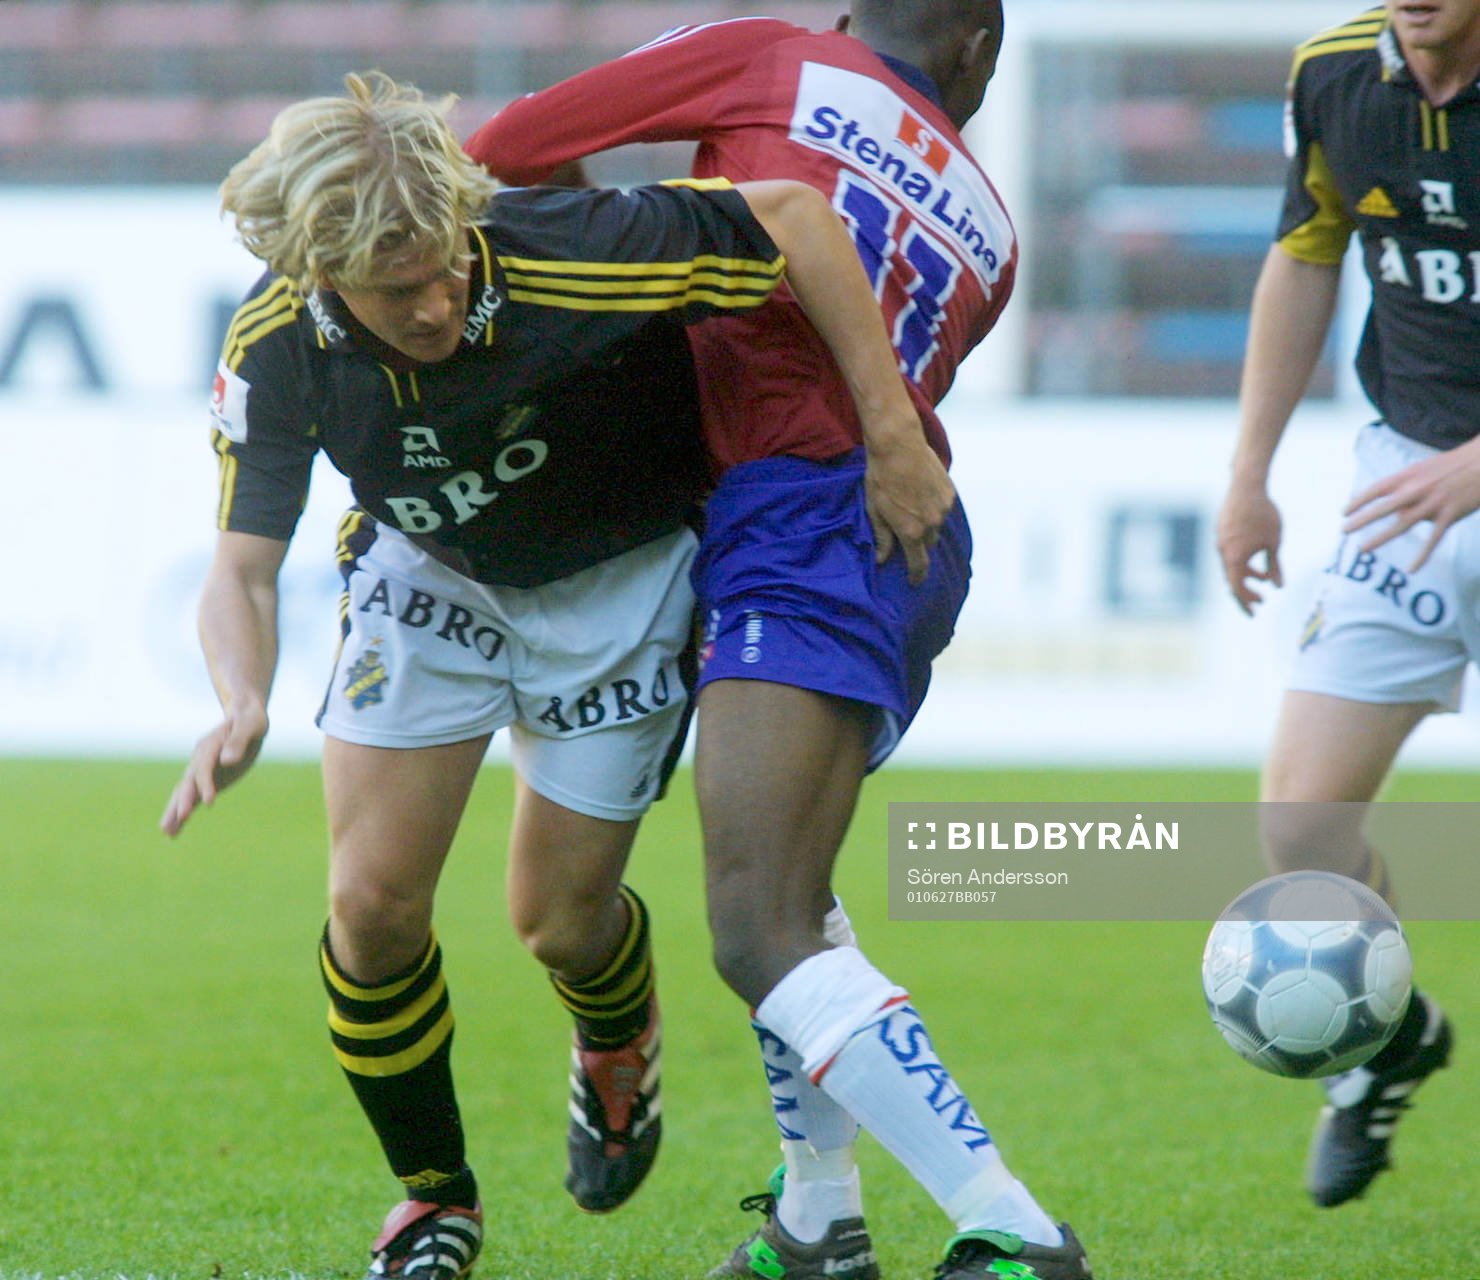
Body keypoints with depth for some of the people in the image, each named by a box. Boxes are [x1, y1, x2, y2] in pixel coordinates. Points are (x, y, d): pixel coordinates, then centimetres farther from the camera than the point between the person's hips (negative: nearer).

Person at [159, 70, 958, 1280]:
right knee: (372, 903, -8)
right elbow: (243, 564, -20)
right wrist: (243, 708, -41)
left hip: (620, 581, -2)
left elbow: (792, 212, -27)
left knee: (560, 919, 2)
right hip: (428, 573, 2)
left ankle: (620, 1046, 41)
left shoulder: (566, 253, -37)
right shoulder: (274, 349, -26)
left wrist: (891, 427, -29)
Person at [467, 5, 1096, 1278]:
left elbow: (509, 146, 6)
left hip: (799, 518, -8)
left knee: (763, 936, -16)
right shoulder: (983, 227, 20)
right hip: (912, 537, 8)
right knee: (782, 875, 30)